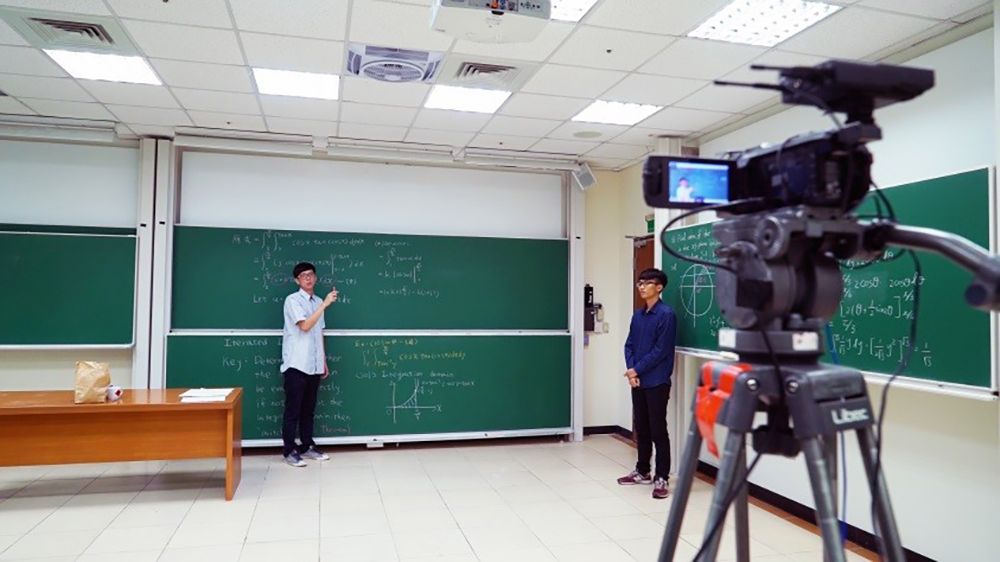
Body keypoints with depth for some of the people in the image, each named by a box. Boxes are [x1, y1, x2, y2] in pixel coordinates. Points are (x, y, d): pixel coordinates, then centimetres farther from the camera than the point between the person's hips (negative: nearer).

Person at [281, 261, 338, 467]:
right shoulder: (292, 300, -7)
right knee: (293, 409, 0)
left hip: (314, 365, 6)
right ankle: (290, 451, 8)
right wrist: (325, 304, -19)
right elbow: (305, 326, -19)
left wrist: (324, 362, 16)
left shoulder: (317, 302, 13)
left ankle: (307, 447, 22)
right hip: (296, 364, -6)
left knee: (308, 409, 13)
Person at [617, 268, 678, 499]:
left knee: (658, 430, -1)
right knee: (641, 428, 15)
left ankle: (661, 478, 7)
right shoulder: (638, 315, 11)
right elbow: (629, 345, 11)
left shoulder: (666, 314, -11)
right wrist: (631, 371, -4)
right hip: (638, 381, 7)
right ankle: (642, 471, 28)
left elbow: (660, 351, -15)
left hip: (657, 382, -7)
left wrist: (637, 369, -12)